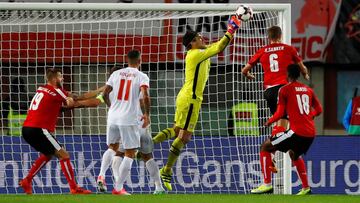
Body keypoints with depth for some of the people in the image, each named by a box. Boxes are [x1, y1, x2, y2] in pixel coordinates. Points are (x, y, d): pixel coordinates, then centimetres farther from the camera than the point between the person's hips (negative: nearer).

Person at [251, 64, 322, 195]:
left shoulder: (285, 90, -2)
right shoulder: (308, 90, 15)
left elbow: (280, 113, -6)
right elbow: (318, 110, 22)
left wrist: (269, 122, 12)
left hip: (297, 131, -7)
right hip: (311, 133, 7)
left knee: (265, 147, 4)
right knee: (294, 154, 34)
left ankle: (267, 184, -6)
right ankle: (306, 188, 29)